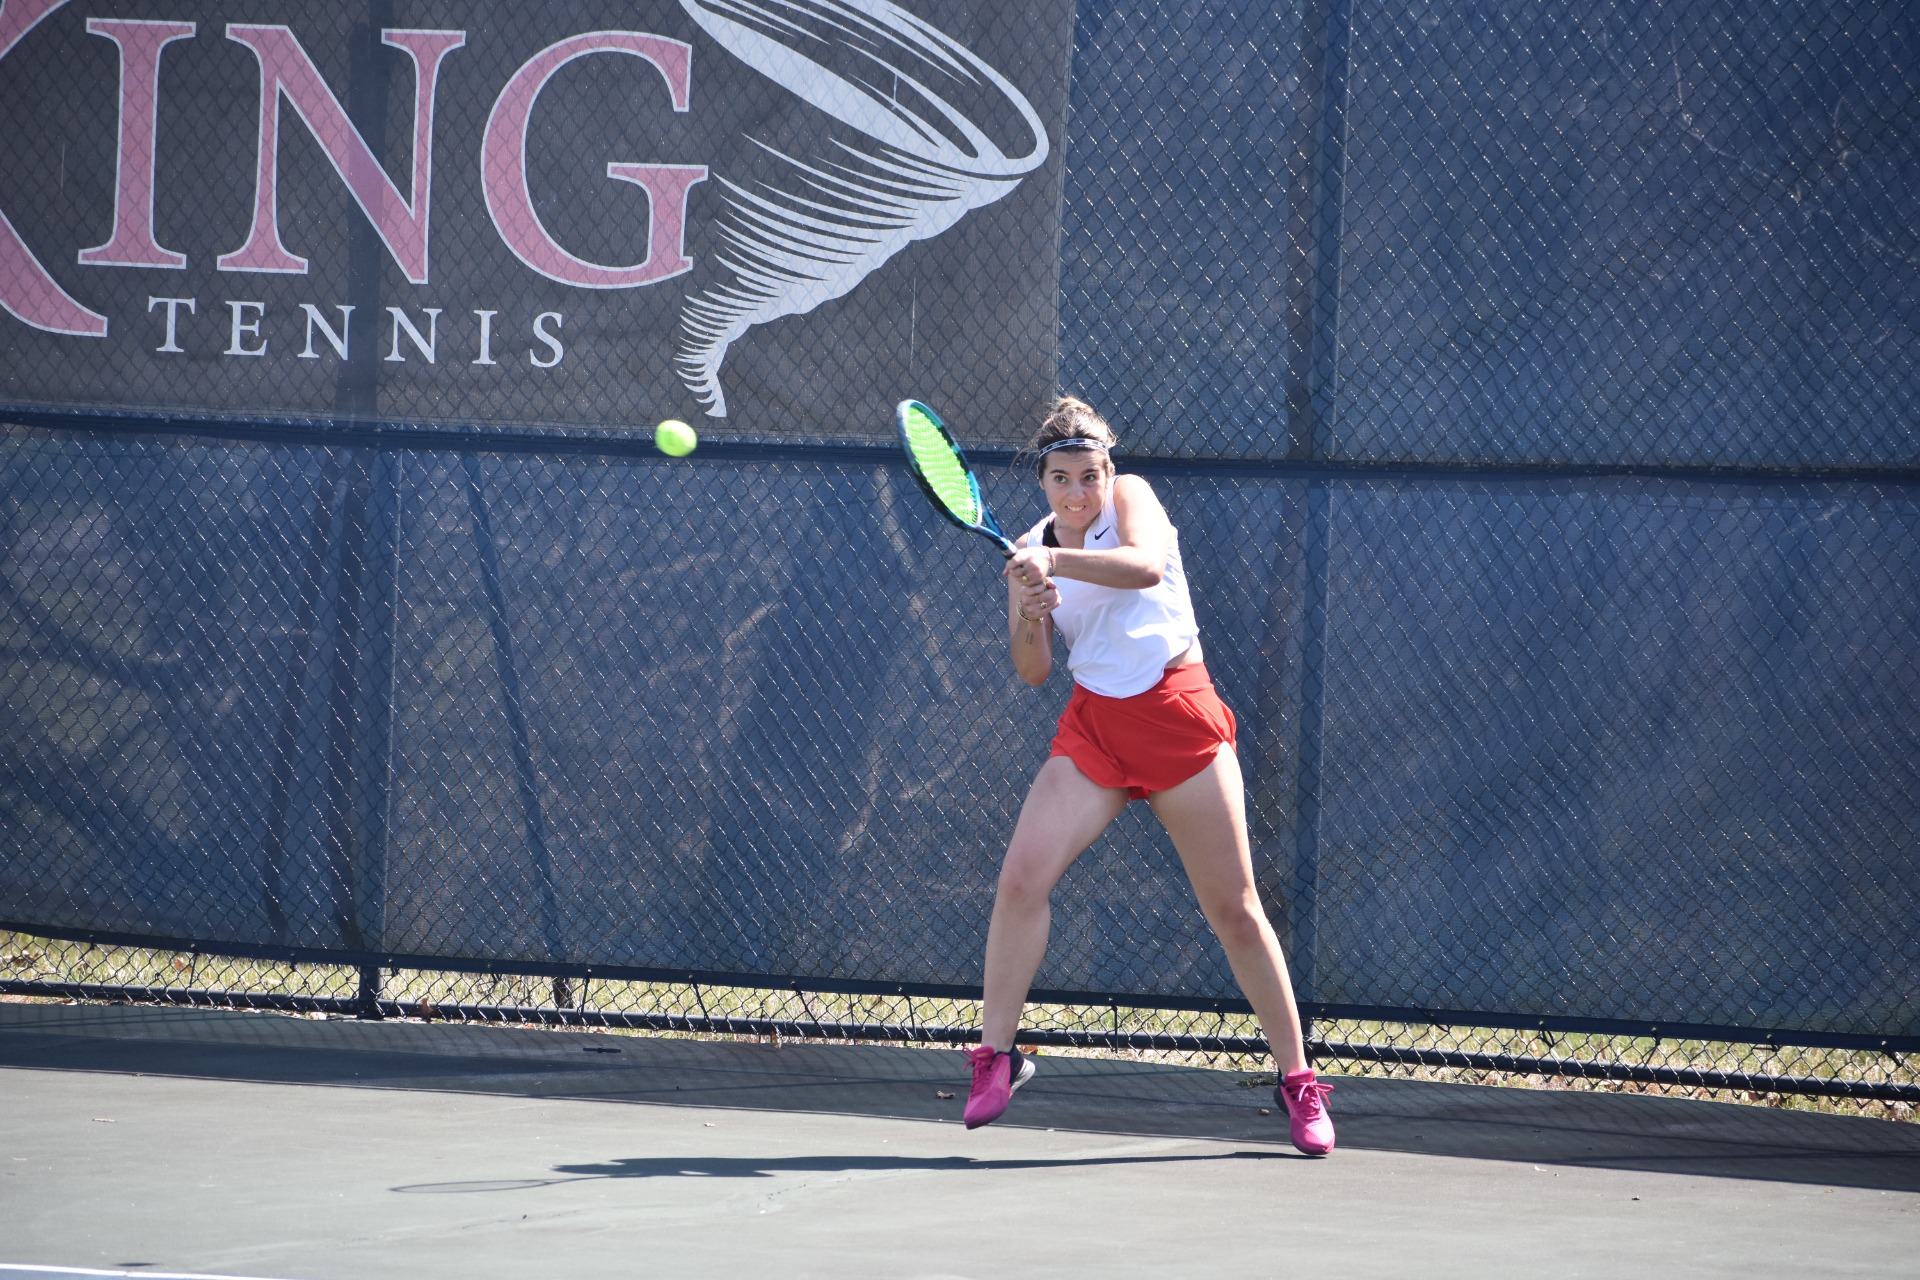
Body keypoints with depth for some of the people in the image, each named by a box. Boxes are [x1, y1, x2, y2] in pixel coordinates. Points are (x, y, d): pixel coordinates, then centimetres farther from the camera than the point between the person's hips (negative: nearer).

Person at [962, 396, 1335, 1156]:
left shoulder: (1130, 498, -4)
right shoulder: (1028, 554, 7)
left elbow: (1146, 564, -26)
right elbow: (1032, 671, 1)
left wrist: (1057, 559, -37)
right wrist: (1030, 617, -19)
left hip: (1177, 716, -3)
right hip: (1094, 726, 3)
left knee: (1234, 910, -1)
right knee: (1023, 876, -15)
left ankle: (1297, 1079, 9)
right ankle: (996, 1056, -3)